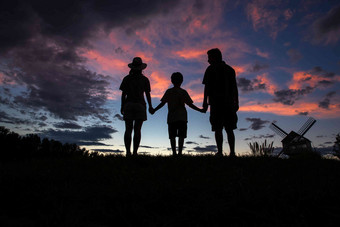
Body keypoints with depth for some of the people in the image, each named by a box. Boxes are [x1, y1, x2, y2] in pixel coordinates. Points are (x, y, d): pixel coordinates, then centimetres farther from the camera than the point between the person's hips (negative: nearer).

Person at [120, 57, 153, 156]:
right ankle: (135, 152, -6)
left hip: (128, 105, 1)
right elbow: (148, 94, 2)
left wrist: (122, 106, 9)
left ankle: (128, 152, -6)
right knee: (137, 130, -2)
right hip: (140, 105, -1)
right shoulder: (145, 79, 4)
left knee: (128, 130, 2)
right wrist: (150, 106, 12)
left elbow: (123, 94, 3)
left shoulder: (126, 78, 6)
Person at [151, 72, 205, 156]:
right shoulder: (183, 92, 4)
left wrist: (154, 110, 13)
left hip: (171, 117, 1)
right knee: (181, 136, 0)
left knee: (172, 136, 2)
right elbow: (190, 104, 0)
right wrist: (200, 110, 8)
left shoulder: (168, 91, 7)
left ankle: (174, 152, -4)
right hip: (182, 117, -1)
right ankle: (180, 152, -8)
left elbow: (162, 103, 3)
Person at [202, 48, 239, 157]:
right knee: (229, 129, 7)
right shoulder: (230, 69, 19)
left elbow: (207, 87, -5)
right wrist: (236, 103, 16)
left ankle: (220, 152, -6)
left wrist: (205, 102, -4)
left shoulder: (211, 69, 4)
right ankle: (232, 152, 4)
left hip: (216, 102, -4)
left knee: (218, 129, -3)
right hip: (229, 103, 5)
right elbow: (235, 88, 15)